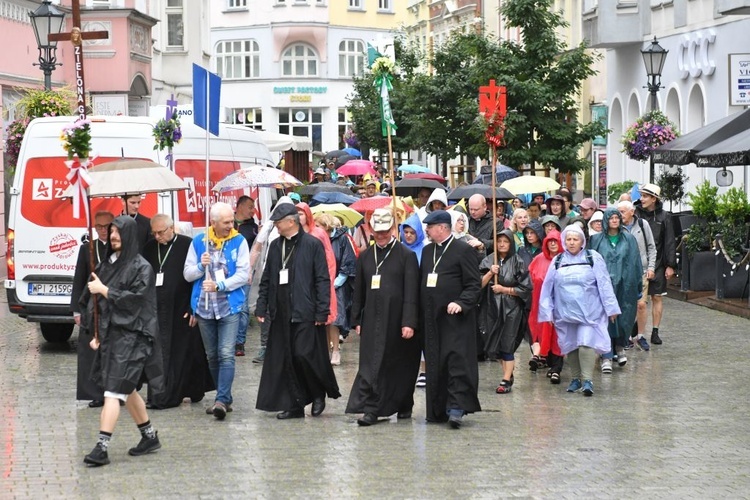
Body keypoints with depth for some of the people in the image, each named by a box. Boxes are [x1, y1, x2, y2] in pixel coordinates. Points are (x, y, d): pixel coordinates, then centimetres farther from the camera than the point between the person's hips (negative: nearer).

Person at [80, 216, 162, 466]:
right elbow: (98, 302, 16)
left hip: (130, 336, -8)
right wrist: (98, 333, 12)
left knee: (114, 391, -13)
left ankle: (102, 447, -17)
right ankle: (150, 436, 28)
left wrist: (104, 290, -13)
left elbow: (134, 300, -16)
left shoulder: (141, 267, -9)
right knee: (127, 390, 16)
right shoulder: (108, 263, 12)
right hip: (111, 333, 8)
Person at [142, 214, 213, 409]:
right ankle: (160, 397, 6)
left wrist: (193, 307, -10)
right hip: (157, 310, 5)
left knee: (184, 354, 1)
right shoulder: (150, 248, 11)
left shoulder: (187, 246, -6)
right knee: (159, 355, 2)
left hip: (181, 310, -4)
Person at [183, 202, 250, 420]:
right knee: (212, 356, 11)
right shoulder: (198, 242, 4)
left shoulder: (239, 242, -2)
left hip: (229, 306, -3)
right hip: (204, 308, 3)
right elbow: (187, 274, 6)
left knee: (226, 354, -13)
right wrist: (201, 266, -14)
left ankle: (222, 400, -17)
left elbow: (244, 274, -7)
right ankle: (225, 398, 22)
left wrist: (219, 285, -17)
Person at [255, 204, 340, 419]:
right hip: (281, 313, 6)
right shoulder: (275, 246, 12)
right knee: (284, 360, 5)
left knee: (305, 355, -9)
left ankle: (319, 393, 15)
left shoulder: (312, 244, -6)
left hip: (305, 313, -6)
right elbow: (266, 280, 17)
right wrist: (262, 307, 11)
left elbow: (323, 280, -8)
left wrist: (322, 311, -12)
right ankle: (294, 404, 12)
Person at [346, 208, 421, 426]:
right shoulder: (365, 257, 10)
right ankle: (371, 409, -3)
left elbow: (411, 293, -9)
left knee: (401, 365, 6)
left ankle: (404, 406, 22)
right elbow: (359, 291, 14)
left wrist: (409, 322, -15)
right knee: (371, 365, -4)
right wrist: (357, 320, 10)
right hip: (372, 320, 3)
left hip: (397, 320, -3)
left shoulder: (406, 255, -3)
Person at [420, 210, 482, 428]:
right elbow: (420, 282, 18)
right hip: (432, 318, 7)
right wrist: (419, 314, 10)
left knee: (456, 360, -10)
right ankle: (438, 410, 13)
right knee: (435, 364, 7)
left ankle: (457, 407, -11)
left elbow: (474, 284, -7)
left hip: (455, 318, -6)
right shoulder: (427, 251, 15)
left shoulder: (463, 250, -6)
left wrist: (460, 303, -22)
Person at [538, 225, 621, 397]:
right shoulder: (557, 261, 9)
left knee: (586, 343, -14)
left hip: (589, 311, -3)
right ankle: (576, 378, 21)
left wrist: (611, 308, -3)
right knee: (570, 346, 8)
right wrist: (547, 311, 7)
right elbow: (548, 287, 11)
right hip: (565, 312, 3)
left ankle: (587, 380, -16)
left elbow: (604, 284, 0)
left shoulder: (593, 258, 2)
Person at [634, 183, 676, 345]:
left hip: (657, 264, 1)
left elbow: (669, 242, 3)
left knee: (657, 298, 5)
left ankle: (655, 332, 13)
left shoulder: (664, 217, 3)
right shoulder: (635, 213, 1)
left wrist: (670, 265, -1)